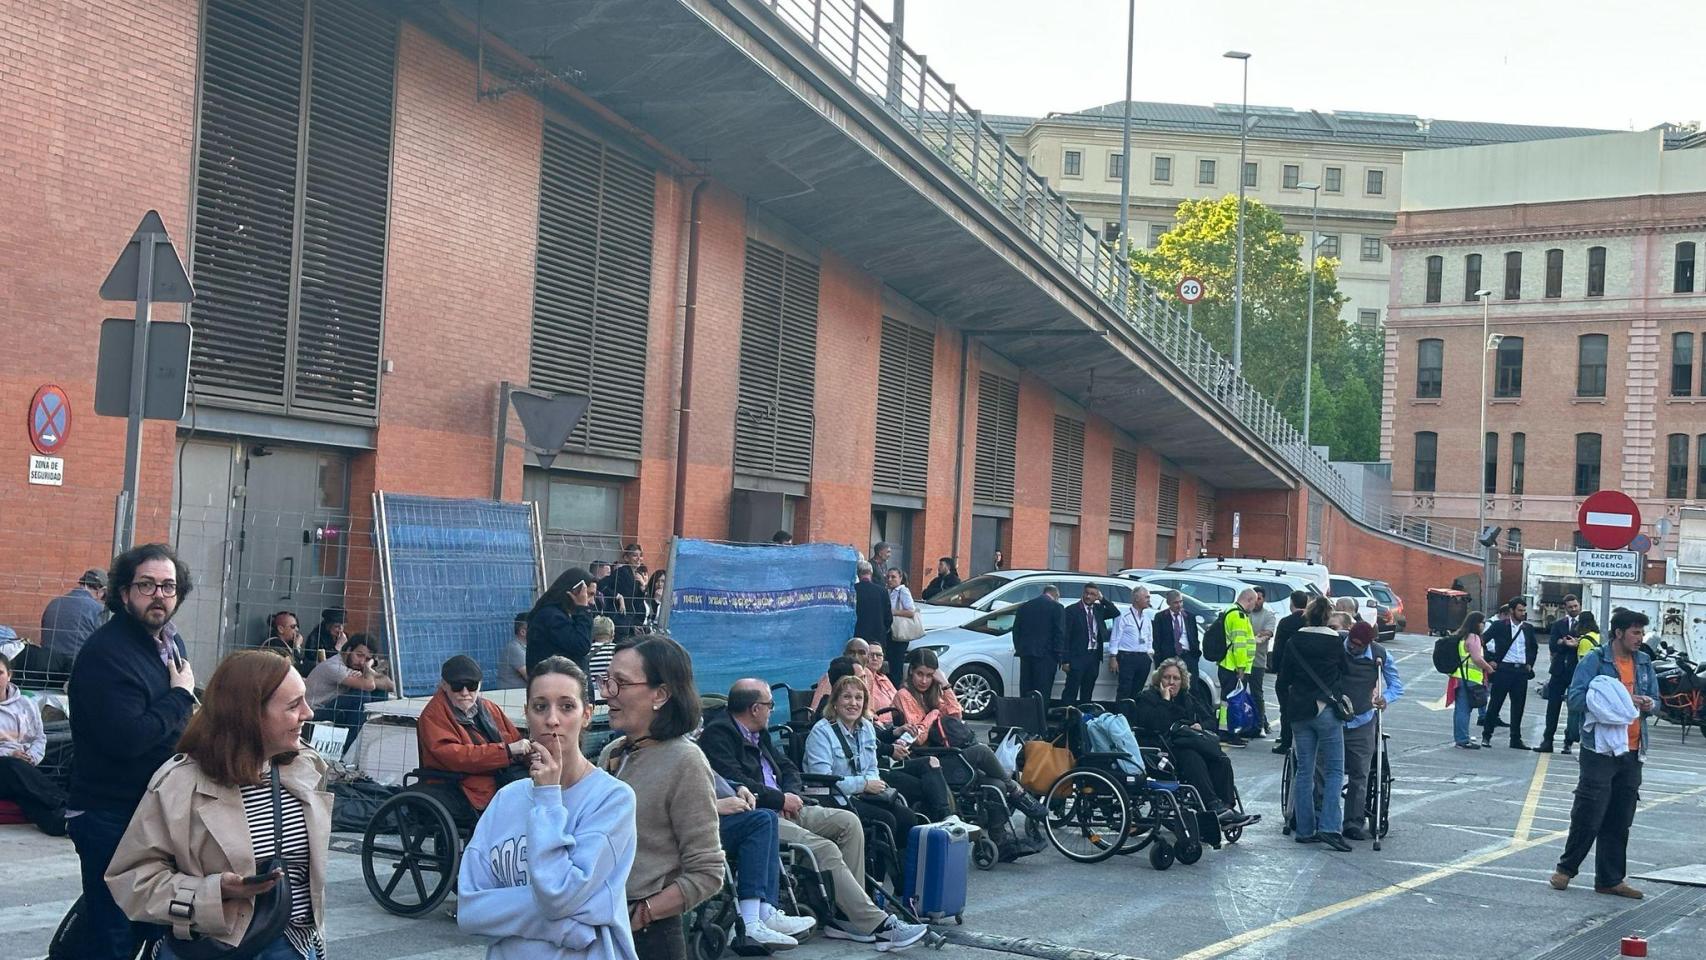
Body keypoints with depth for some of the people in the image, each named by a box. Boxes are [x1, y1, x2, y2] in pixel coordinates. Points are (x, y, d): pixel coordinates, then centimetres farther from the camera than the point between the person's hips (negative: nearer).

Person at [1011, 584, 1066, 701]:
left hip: (1025, 653, 5)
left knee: (1025, 690, 9)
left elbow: (1016, 630, 14)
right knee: (1042, 691, -4)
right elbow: (1060, 633, -7)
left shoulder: (1023, 607, 12)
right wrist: (1059, 655, -4)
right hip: (1046, 655, -5)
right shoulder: (1056, 607, -4)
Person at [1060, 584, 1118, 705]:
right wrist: (1066, 660, -13)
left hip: (1094, 656, 6)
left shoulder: (1098, 609, 10)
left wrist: (1102, 599, -2)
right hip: (1077, 657, -6)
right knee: (1071, 691, -5)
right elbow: (1065, 636, -9)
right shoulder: (1072, 610, -6)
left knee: (1087, 692, 13)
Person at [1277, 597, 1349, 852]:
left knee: (1304, 771, 9)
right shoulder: (1336, 643, -4)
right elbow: (1344, 675, 3)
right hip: (1327, 711, -3)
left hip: (1300, 713, 3)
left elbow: (1283, 681, 7)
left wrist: (1288, 707, 17)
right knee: (1334, 771, 0)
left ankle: (1305, 829, 9)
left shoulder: (1294, 642, 3)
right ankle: (1329, 827, -13)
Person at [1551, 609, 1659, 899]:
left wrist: (1649, 704, -6)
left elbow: (1655, 701, 19)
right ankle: (1566, 868, 12)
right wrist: (1617, 701, -20)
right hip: (1600, 749, -6)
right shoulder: (1594, 660, -7)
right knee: (1589, 814, -4)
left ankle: (1610, 879, 18)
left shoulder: (1644, 662, 12)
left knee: (1620, 821, 10)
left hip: (1631, 752, 6)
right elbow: (1576, 697, -13)